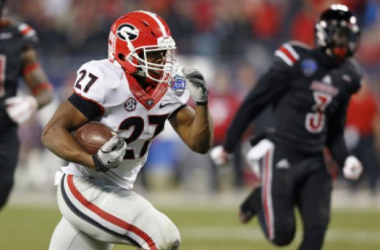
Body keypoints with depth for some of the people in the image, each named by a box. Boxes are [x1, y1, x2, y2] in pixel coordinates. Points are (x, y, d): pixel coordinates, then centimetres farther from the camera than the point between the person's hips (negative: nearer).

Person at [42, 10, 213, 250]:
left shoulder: (170, 87, 0)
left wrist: (201, 102, -19)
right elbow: (53, 132, -22)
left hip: (116, 193, 8)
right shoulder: (106, 81, -21)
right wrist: (95, 161, -37)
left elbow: (199, 144, -1)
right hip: (85, 191, -8)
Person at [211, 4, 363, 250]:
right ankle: (259, 199, 25)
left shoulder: (346, 76, 8)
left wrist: (345, 159, 1)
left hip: (314, 162, 6)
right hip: (281, 156, -6)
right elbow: (253, 103, -5)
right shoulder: (295, 62, -11)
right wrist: (228, 146, -1)